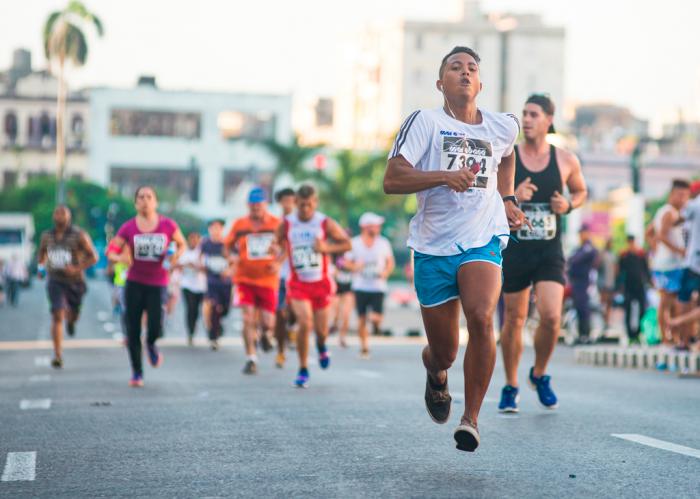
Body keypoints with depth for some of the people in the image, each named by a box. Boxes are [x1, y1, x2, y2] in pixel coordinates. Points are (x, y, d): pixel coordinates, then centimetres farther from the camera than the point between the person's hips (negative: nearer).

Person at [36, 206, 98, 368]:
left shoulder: (79, 235, -8)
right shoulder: (46, 236, 3)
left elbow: (93, 257, -8)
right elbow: (41, 253, 22)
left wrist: (77, 269, -21)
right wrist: (41, 266, 3)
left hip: (74, 281, -1)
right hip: (55, 280, 1)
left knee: (73, 315, 14)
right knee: (57, 316, -13)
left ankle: (70, 319, 55)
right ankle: (58, 355, -13)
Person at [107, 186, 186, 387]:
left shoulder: (168, 225, -2)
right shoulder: (128, 227, -1)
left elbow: (182, 243, 12)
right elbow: (111, 251, 0)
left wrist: (177, 254, -9)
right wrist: (120, 257, -22)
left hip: (158, 284, -1)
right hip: (134, 283, 1)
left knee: (155, 328, -13)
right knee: (133, 330, 1)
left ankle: (151, 344, 26)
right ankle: (137, 372, 17)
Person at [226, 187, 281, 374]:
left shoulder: (277, 224, -1)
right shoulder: (239, 225, 2)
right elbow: (228, 245, 14)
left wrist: (279, 263, -9)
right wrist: (233, 257, -6)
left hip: (268, 279, 0)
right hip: (245, 279, 0)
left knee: (267, 322, -2)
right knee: (248, 318, -10)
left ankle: (266, 334, 36)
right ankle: (251, 359, 0)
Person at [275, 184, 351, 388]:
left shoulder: (326, 223, -7)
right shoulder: (286, 224, -4)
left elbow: (347, 244, -1)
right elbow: (277, 243, 11)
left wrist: (327, 248, -19)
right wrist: (278, 249, -13)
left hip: (321, 283, 1)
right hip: (298, 284, -1)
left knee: (321, 330, 7)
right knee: (305, 324, -19)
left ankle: (322, 346, 47)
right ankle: (303, 370, -2)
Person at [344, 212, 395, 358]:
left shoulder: (383, 242, 2)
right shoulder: (354, 243, -1)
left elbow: (390, 262, 11)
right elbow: (347, 263, 4)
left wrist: (386, 272, -9)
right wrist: (355, 267, -17)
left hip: (378, 287, 0)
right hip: (360, 287, 0)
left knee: (377, 318, -10)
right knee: (362, 319, 2)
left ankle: (375, 320, 27)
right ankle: (364, 347, 16)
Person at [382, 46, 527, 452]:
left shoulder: (503, 126, 10)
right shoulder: (425, 121, -3)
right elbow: (392, 180, -12)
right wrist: (444, 176, -25)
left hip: (483, 241, 1)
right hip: (434, 246, -1)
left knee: (481, 318, -27)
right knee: (444, 351, 6)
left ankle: (472, 416, -14)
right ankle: (436, 376, 45)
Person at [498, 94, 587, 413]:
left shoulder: (565, 160, 2)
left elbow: (580, 191, 19)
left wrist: (569, 204, -3)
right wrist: (511, 197, -21)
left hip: (550, 253, 1)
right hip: (514, 251, 0)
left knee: (551, 317, -14)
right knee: (514, 320, 7)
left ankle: (539, 375, 14)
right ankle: (511, 387, 25)